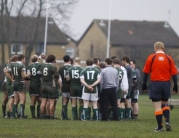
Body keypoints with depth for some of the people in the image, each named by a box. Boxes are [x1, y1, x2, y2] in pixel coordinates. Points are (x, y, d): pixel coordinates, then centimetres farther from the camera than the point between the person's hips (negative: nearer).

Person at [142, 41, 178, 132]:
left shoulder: (151, 58, -2)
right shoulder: (169, 58, 3)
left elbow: (146, 72, -1)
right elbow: (174, 73, 2)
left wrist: (144, 84, 6)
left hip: (155, 84, -2)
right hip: (166, 84, 3)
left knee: (157, 106, 1)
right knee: (165, 104, 19)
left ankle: (160, 127, 1)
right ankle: (167, 122, 0)